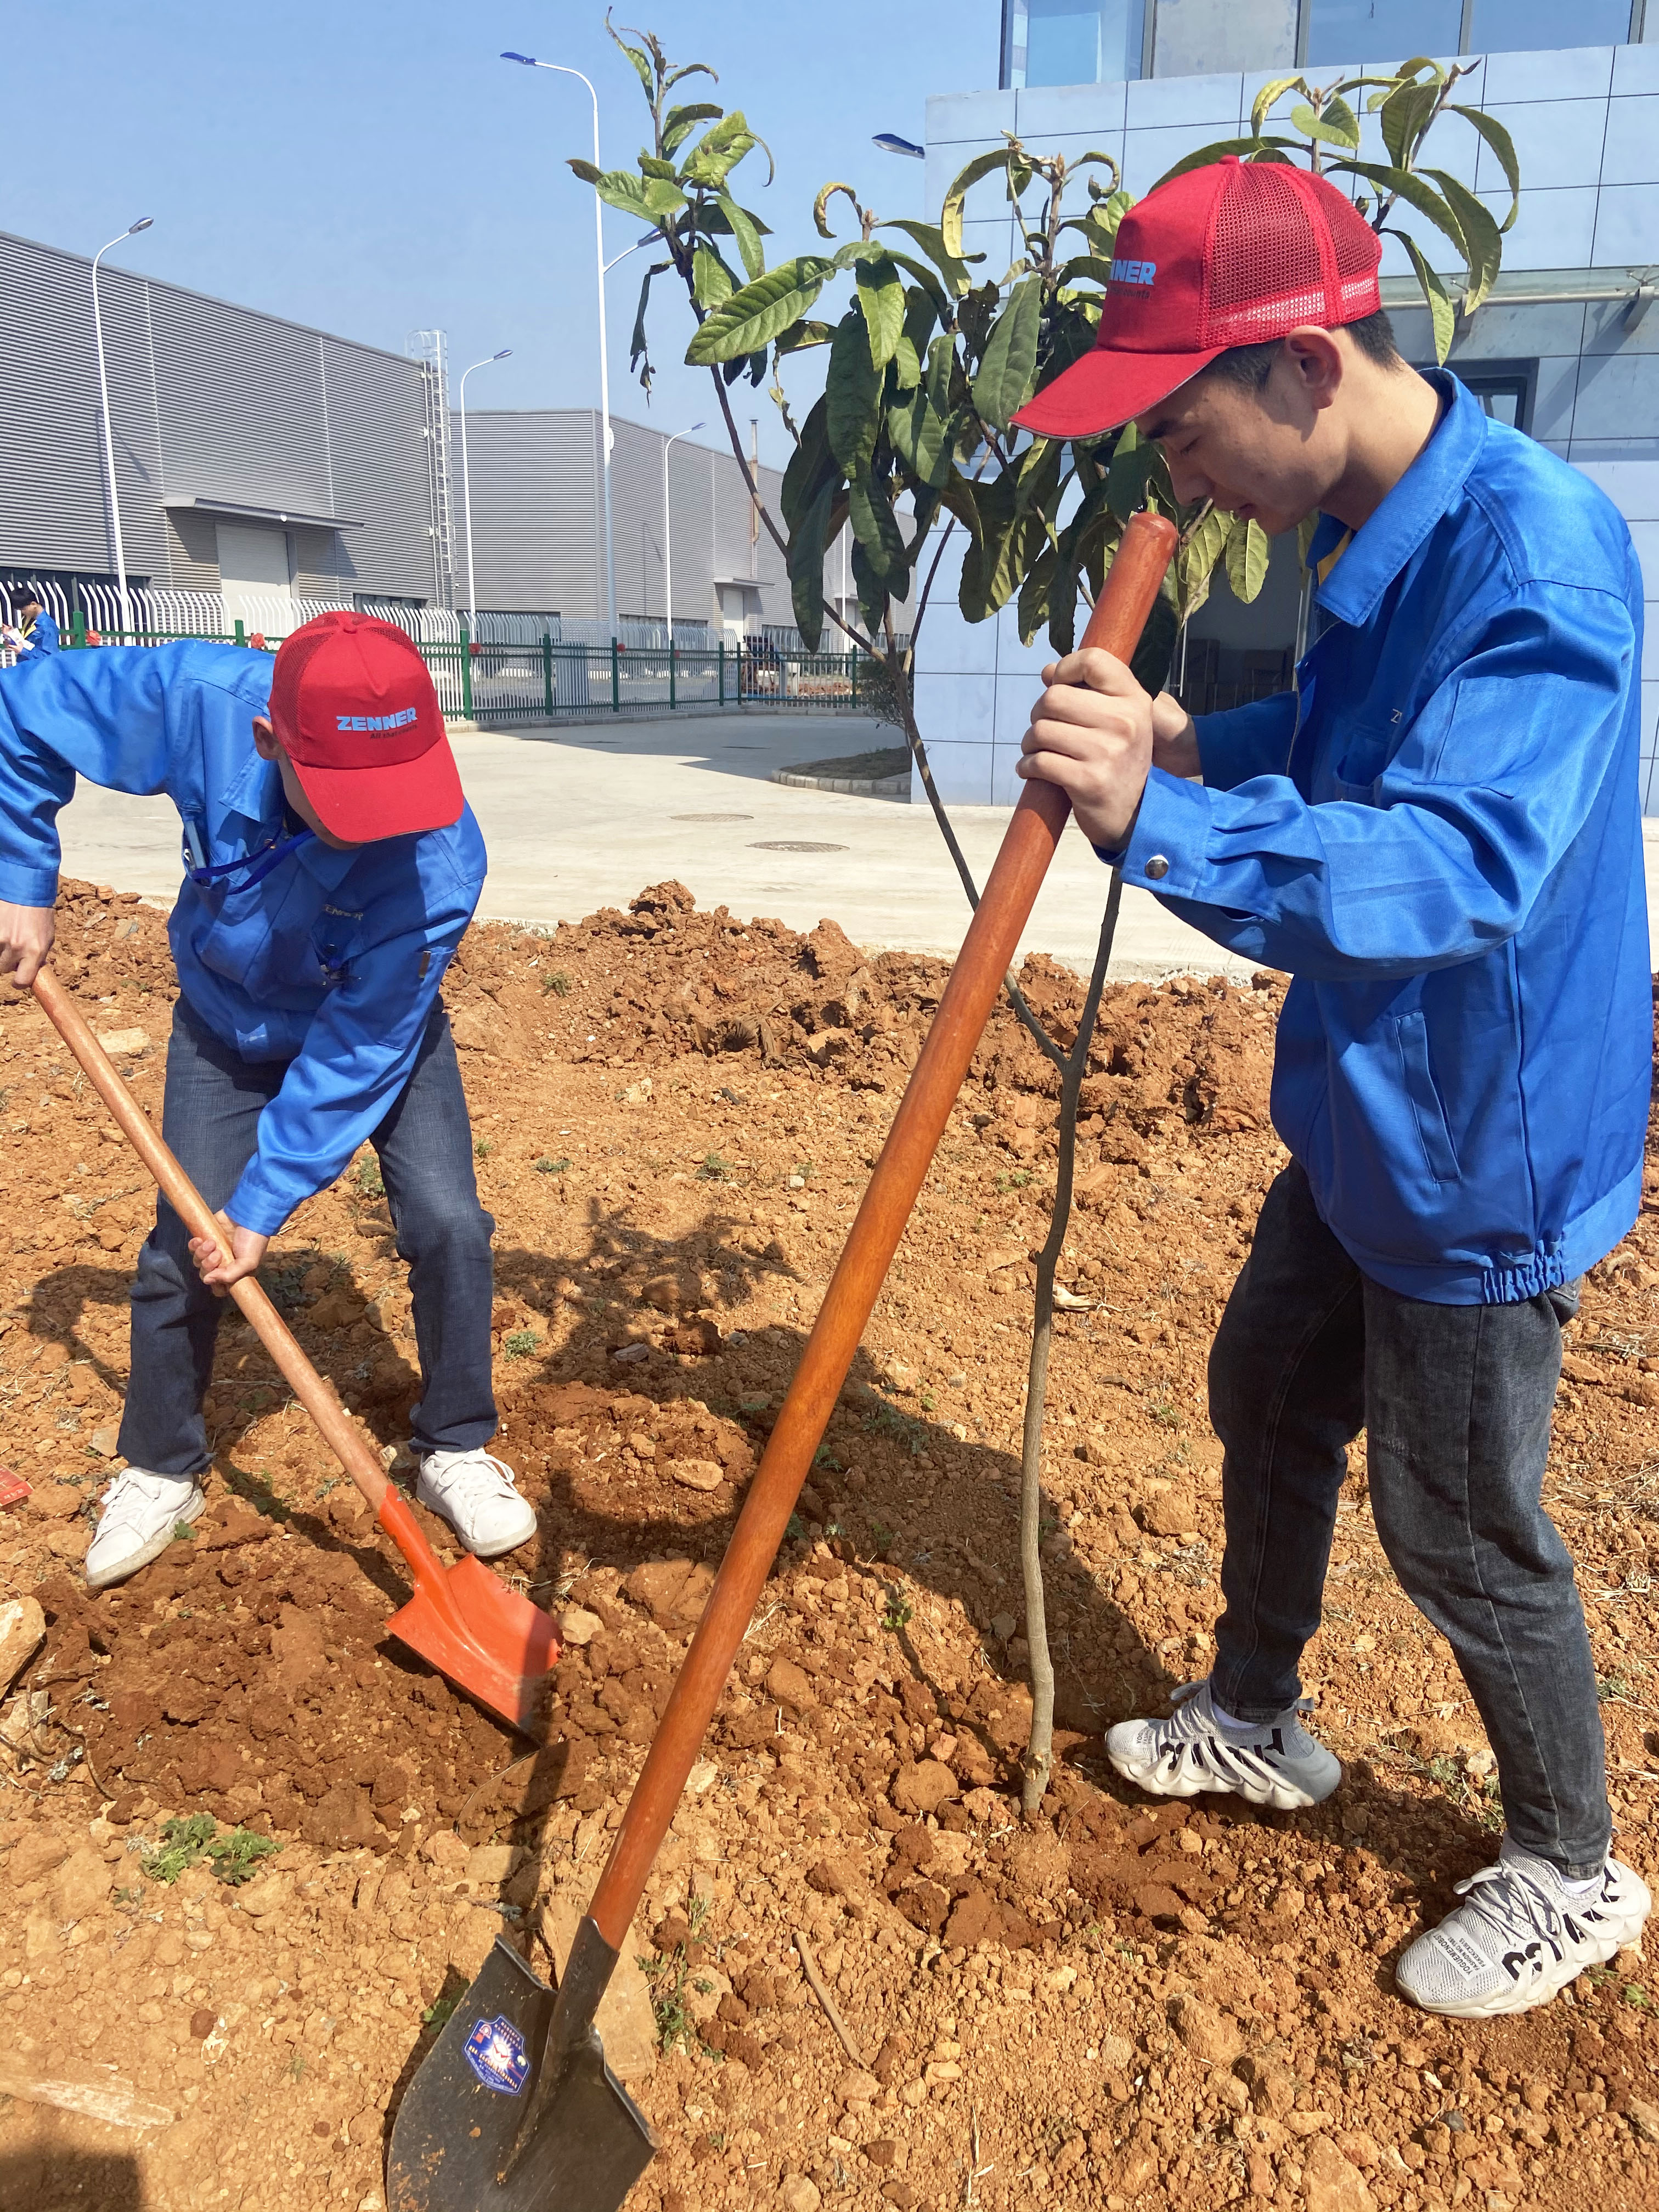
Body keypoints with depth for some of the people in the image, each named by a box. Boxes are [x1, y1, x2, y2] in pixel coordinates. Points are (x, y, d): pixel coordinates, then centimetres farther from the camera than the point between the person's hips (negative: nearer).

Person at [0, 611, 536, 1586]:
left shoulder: (442, 856, -39)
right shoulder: (196, 700, -34)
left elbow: (359, 1049, -31)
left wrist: (264, 1205, -26)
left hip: (383, 1031, -1)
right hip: (230, 1030, 2)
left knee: (449, 1224, -13)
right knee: (184, 1248, 2)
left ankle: (457, 1450, 11)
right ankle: (162, 1470, 26)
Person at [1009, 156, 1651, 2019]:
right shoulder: (1368, 537, 3)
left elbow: (1461, 865, -38)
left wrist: (1166, 829, -50)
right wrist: (1202, 748, -3)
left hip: (1482, 1157, -9)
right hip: (1360, 1118, 9)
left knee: (1458, 1531, 7)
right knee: (1266, 1403, 22)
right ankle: (1255, 1723, 48)